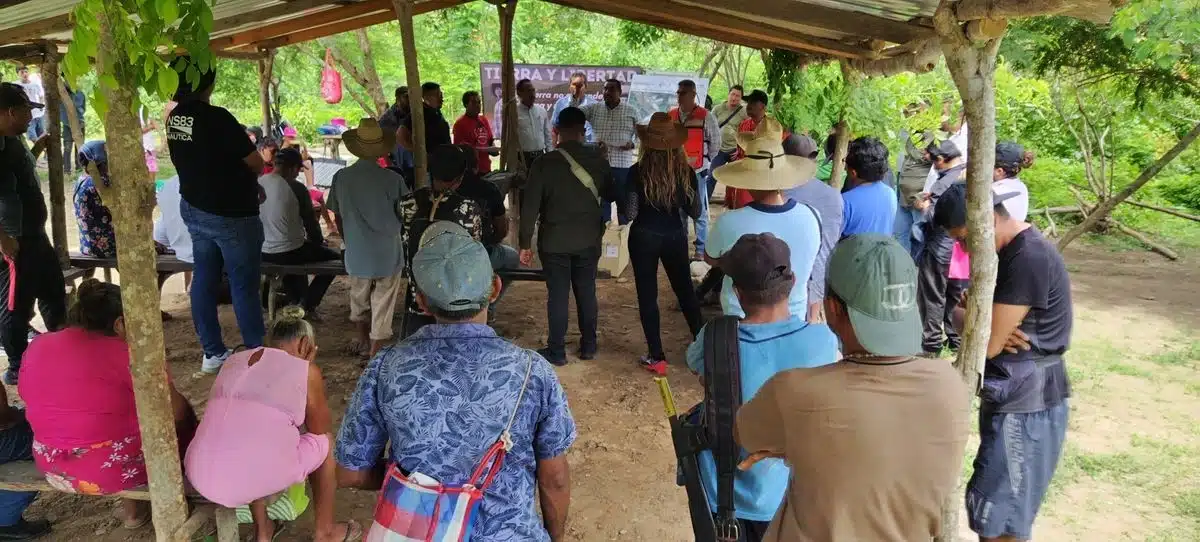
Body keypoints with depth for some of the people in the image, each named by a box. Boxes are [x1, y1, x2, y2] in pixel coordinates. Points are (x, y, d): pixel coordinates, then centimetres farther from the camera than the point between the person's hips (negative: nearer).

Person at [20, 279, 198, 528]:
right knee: (183, 417, 16)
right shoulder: (128, 356, -17)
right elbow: (176, 412, -13)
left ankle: (134, 507, 29)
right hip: (115, 470, -6)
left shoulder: (36, 347, 0)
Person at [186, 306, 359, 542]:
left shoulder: (233, 361, 19)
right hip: (256, 480, -6)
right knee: (326, 442, 21)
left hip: (199, 478, 6)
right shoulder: (306, 371, 2)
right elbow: (321, 429, 15)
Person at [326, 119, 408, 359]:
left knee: (359, 301, 24)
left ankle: (364, 341, 44)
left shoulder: (341, 177, -7)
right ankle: (374, 354, 13)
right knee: (382, 307, 7)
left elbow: (338, 217, 5)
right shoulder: (393, 179, -16)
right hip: (388, 255, -3)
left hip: (356, 254, 3)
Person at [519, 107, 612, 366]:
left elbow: (530, 207, -10)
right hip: (588, 239, 3)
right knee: (587, 292, 14)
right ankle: (588, 345, 25)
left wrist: (525, 243, -3)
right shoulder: (598, 159, -4)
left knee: (557, 295, 5)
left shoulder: (544, 163, -12)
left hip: (554, 241, -2)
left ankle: (557, 351, 13)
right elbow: (610, 194, 9)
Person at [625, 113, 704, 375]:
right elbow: (694, 211, 2)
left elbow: (630, 212, -11)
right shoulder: (686, 172, -7)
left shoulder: (638, 172, -14)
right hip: (675, 236, 3)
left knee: (647, 295, 8)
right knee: (685, 289, 20)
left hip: (644, 237, -2)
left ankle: (657, 358, 12)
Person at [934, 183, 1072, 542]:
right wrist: (983, 318, -13)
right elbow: (973, 307, 9)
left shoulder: (1030, 258, -22)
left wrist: (964, 314, -1)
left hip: (1027, 405, -10)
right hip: (1010, 398, 10)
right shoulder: (1009, 251, 10)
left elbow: (988, 344, -22)